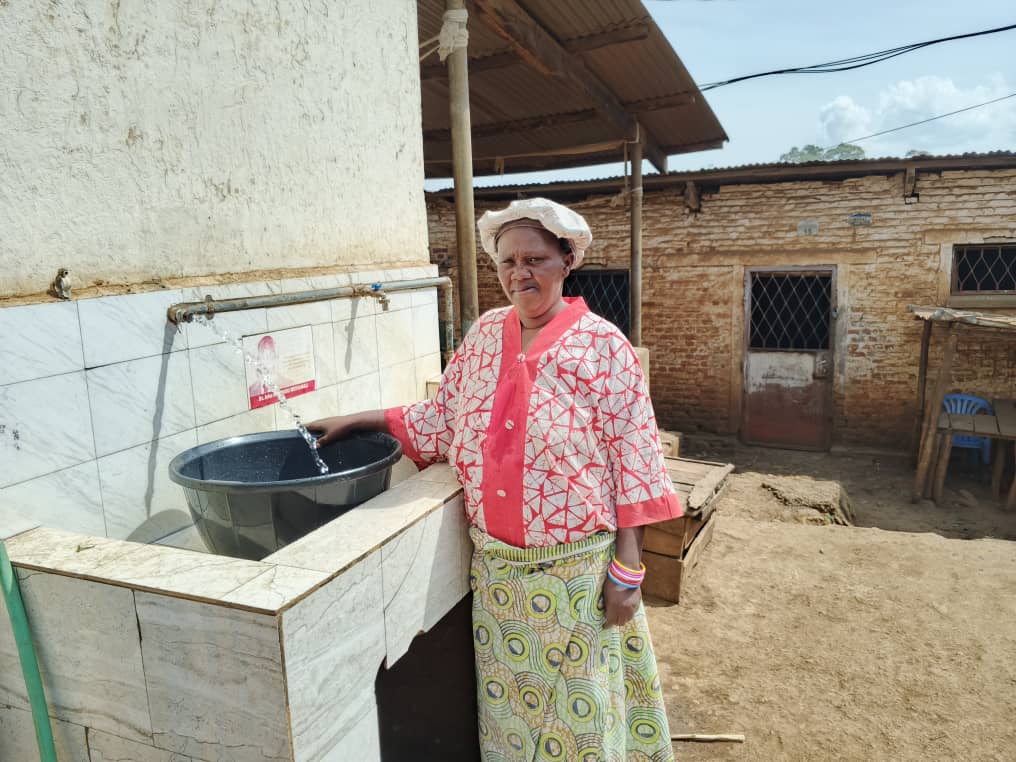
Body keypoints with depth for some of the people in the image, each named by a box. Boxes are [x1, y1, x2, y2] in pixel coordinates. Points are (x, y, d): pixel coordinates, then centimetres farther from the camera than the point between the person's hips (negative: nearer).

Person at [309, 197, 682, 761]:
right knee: (506, 699, 19)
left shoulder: (602, 344, -11)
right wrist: (359, 421, 5)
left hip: (578, 567, -4)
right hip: (497, 565, 4)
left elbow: (633, 459, -11)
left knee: (581, 707, 12)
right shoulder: (484, 335, 3)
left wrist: (627, 567, -12)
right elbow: (443, 420, 11)